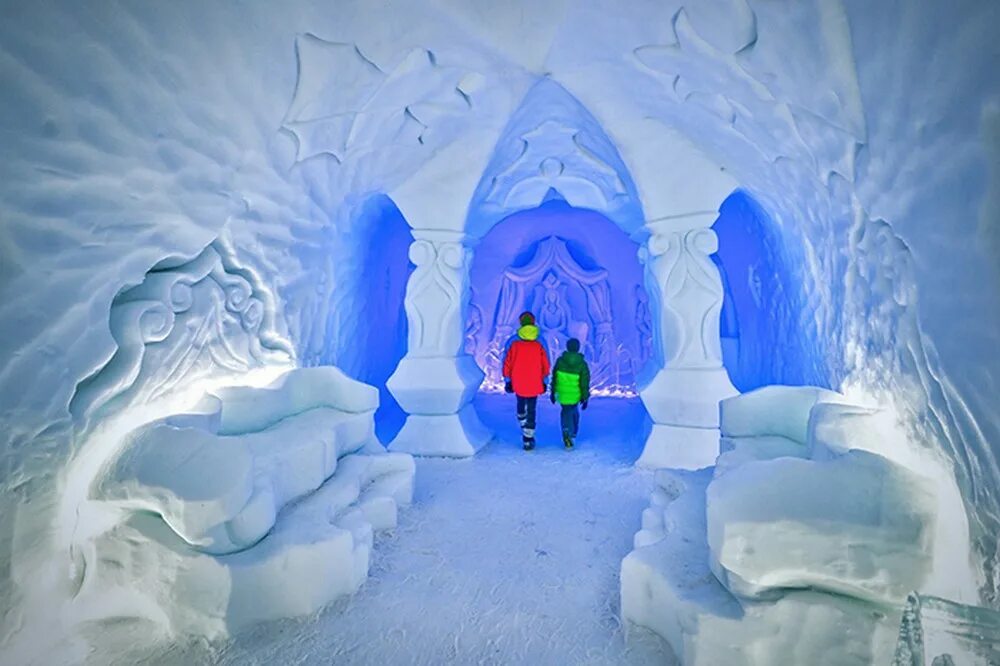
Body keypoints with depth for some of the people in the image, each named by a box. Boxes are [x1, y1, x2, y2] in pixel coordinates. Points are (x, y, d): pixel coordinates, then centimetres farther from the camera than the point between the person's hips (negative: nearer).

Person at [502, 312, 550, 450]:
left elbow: (507, 364, -5)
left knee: (521, 406, 26)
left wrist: (507, 381, 7)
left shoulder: (515, 345, -11)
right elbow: (545, 366, -1)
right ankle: (528, 440, 7)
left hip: (518, 385, 1)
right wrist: (544, 381, 13)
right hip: (534, 385, -1)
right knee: (531, 411, 7)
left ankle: (524, 429, 42)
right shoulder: (539, 346, -9)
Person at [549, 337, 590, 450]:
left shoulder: (560, 361, -10)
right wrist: (585, 398, 0)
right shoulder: (582, 364, -14)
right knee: (573, 410, 25)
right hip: (575, 395, 0)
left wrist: (553, 392, 11)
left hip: (561, 393, 0)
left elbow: (554, 378, -1)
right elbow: (585, 383, -11)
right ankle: (573, 432, 38)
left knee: (566, 412, 16)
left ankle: (567, 433, -5)